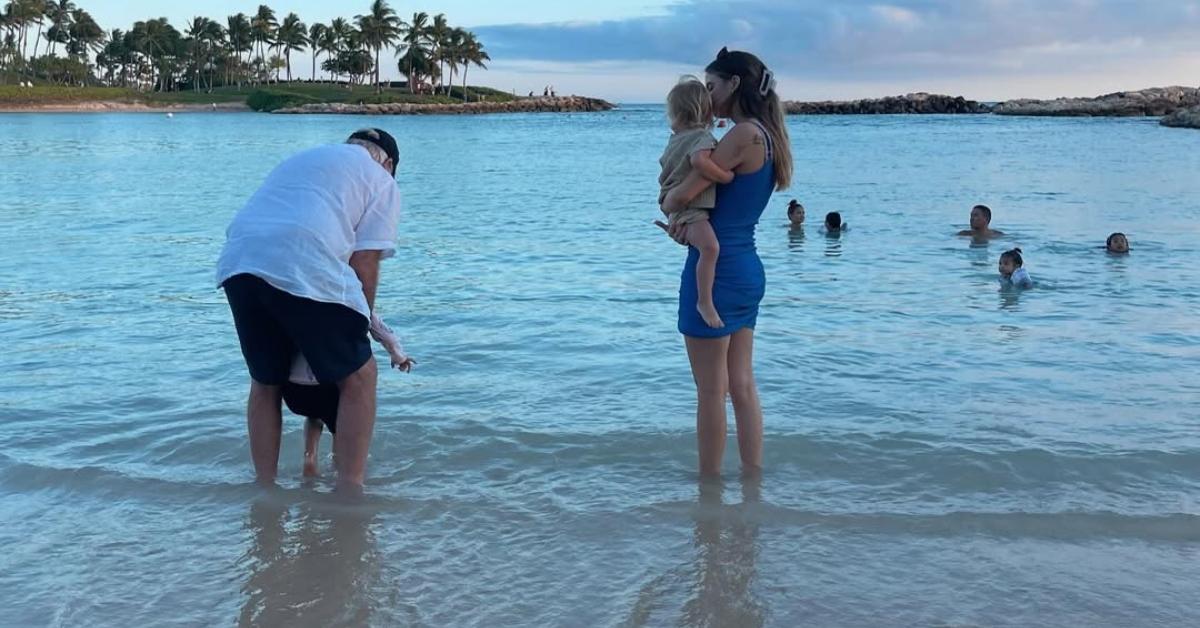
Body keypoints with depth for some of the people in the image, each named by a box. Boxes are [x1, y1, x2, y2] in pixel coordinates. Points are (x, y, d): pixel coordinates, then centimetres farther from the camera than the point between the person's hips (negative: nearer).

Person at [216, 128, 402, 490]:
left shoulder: (304, 158, 35)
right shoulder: (381, 181, 17)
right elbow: (363, 265, 4)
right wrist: (359, 323, 16)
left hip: (237, 262, 7)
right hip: (304, 270, -6)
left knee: (265, 382, 21)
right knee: (357, 377, 7)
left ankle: (264, 490, 26)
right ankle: (349, 491, 5)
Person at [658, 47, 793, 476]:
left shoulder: (744, 135, -16)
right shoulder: (767, 137, 13)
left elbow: (685, 194, -19)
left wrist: (667, 204, 4)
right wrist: (687, 224, -4)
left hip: (716, 269, -9)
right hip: (747, 269, 9)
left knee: (711, 392, 1)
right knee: (742, 385, 13)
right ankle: (753, 480, 19)